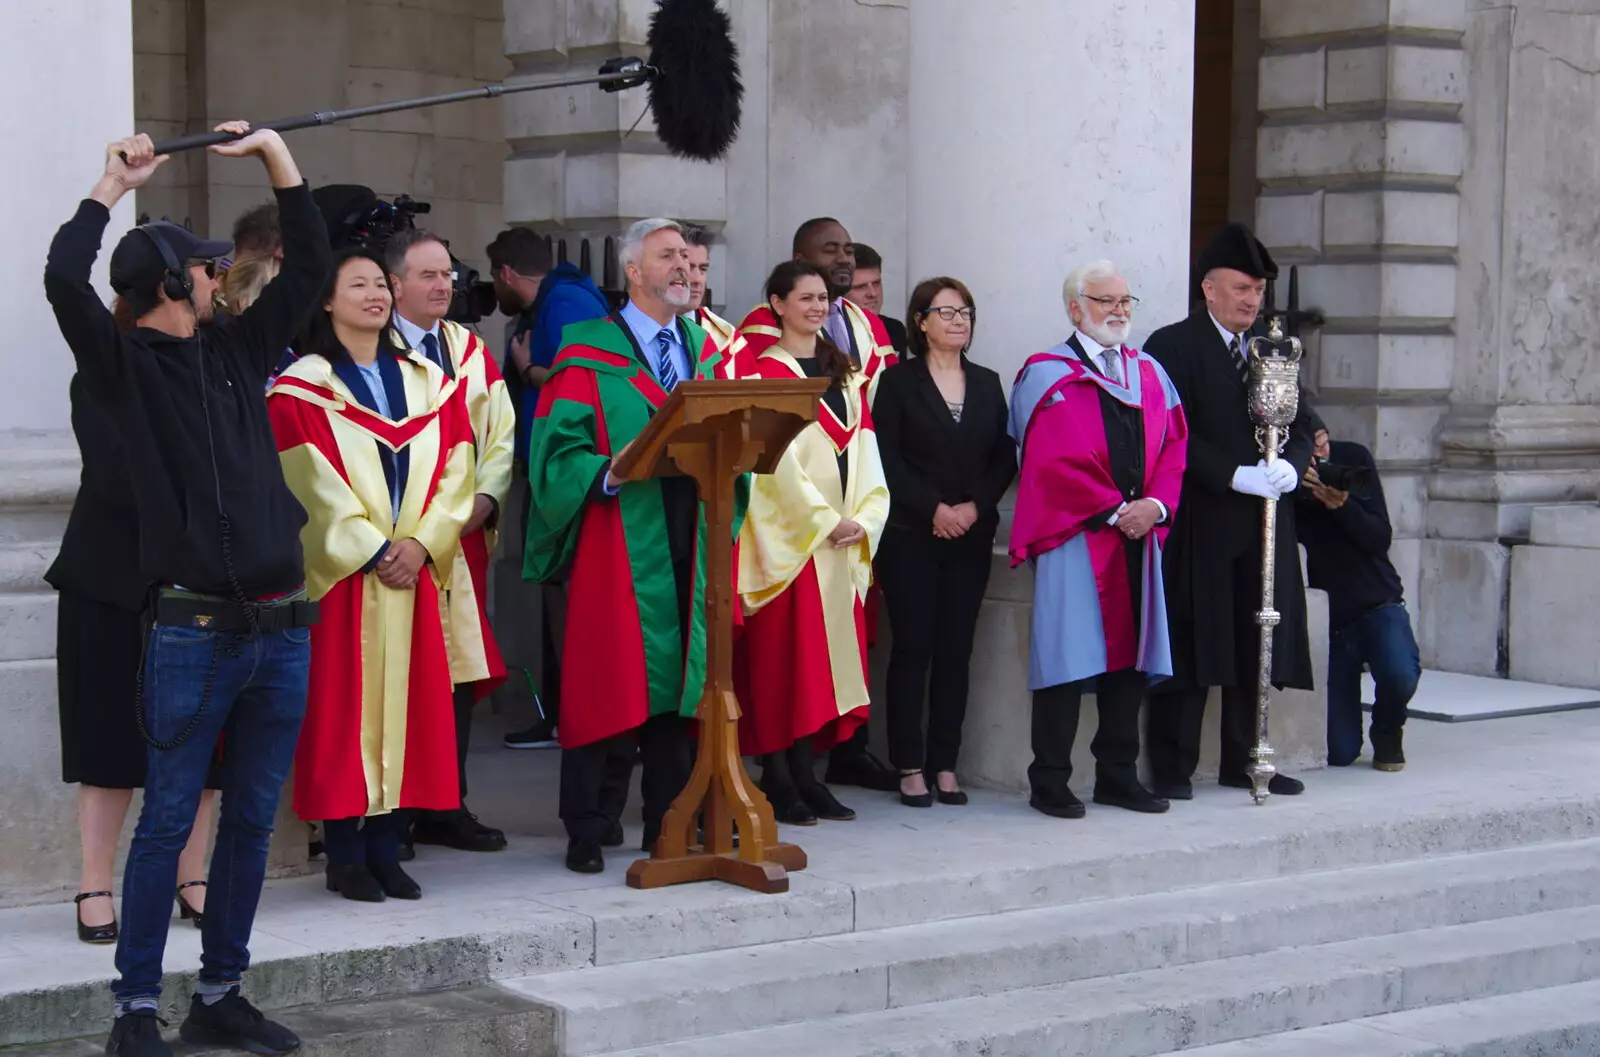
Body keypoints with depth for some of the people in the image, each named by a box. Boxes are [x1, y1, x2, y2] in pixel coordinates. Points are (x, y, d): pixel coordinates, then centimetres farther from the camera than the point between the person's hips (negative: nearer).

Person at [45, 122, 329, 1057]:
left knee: (252, 821, 10)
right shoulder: (127, 366, -2)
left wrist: (275, 153, 13)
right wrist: (115, 184, -6)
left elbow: (309, 263, 17)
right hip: (194, 634, -5)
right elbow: (65, 279, -17)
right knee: (169, 822, -2)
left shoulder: (238, 353, 12)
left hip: (280, 630, 6)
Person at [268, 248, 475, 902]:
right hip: (341, 571, -4)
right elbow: (314, 484, -9)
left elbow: (454, 472, 6)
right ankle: (344, 855, 2)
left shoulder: (428, 382, 14)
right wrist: (373, 552, -14)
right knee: (344, 700, -4)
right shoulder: (301, 387, 0)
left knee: (409, 699, 3)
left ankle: (386, 848, 9)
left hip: (416, 569, 4)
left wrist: (420, 542, -9)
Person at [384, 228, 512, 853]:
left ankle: (447, 808, 11)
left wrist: (485, 497, -6)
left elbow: (500, 434, 12)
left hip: (466, 536, 5)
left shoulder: (471, 351, 15)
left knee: (461, 666, 5)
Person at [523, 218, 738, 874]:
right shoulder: (587, 358, -2)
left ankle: (668, 821, 18)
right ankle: (586, 831, 3)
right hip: (617, 546, -5)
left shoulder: (705, 351, 16)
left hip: (690, 544, 5)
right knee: (606, 686, -4)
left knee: (678, 676, 8)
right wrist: (611, 473, -24)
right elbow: (558, 452, -8)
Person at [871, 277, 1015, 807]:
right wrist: (934, 509, -14)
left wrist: (976, 506, -7)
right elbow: (888, 460, -6)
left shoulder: (987, 384, 13)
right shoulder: (898, 381, 1)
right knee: (912, 648, -3)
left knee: (956, 650, 3)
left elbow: (1005, 458, 9)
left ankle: (945, 765, 8)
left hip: (971, 538, 4)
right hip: (911, 538, -4)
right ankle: (910, 767, 2)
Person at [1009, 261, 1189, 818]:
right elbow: (1053, 461, -12)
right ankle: (1050, 784, 1)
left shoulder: (1151, 374, 16)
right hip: (1074, 537, -6)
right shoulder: (1048, 375, -2)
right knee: (1068, 655, -5)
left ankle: (1118, 775, 16)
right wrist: (1114, 510, -14)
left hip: (1138, 533, 6)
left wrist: (1156, 505, -7)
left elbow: (1174, 446, 10)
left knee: (1131, 649, 7)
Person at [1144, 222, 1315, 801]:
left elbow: (1299, 428, 15)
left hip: (1263, 525, 6)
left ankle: (1243, 761, 19)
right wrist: (1236, 476, -20)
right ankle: (1173, 769, 2)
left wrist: (1291, 465, -8)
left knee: (1255, 646, 9)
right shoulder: (1171, 347, -4)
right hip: (1198, 524, -6)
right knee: (1188, 647, -4)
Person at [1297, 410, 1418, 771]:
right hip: (1328, 619, 0)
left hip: (1378, 605, 0)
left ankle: (1387, 731, 4)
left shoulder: (1353, 459, -8)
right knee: (1338, 753, -6)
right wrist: (1299, 491, -29)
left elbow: (1381, 539, -10)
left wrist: (1341, 505, -29)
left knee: (1400, 676, -33)